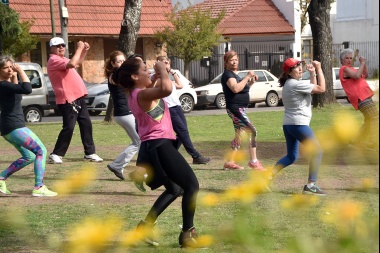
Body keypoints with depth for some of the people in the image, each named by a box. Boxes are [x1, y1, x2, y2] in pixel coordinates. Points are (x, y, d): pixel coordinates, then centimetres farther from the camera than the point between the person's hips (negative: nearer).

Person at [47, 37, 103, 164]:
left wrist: (84, 51, 23)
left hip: (78, 98, 10)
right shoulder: (54, 60, -13)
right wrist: (79, 48, -18)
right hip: (68, 100, -10)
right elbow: (72, 64, -29)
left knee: (86, 124, 9)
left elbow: (78, 63, 37)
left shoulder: (63, 59, 19)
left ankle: (90, 152, 16)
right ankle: (56, 154, -3)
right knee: (69, 127, -10)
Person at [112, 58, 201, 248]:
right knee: (192, 185, -6)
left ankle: (146, 224, 20)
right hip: (159, 146, -11)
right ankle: (187, 234, -5)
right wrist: (162, 70, -20)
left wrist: (159, 74, 16)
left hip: (152, 147, 11)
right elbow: (166, 89, -38)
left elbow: (159, 90, 35)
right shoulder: (142, 95, -16)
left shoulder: (135, 95, 14)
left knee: (174, 189, 25)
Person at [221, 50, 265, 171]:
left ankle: (230, 162, 16)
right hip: (235, 108, -11)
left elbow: (242, 88, 28)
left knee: (239, 136, 12)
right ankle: (253, 161, -16)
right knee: (252, 131, -16)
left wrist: (251, 82, 11)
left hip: (240, 109, 11)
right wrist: (247, 76, -22)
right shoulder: (227, 74, -11)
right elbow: (235, 89, -27)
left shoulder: (234, 74, 19)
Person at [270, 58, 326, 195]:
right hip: (298, 124, -10)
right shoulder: (296, 85, -16)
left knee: (291, 156, 20)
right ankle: (311, 185, -6)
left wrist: (312, 74, 16)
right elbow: (321, 89, -15)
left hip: (288, 124, 10)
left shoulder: (288, 84, 13)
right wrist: (319, 69, -8)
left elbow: (312, 89, 23)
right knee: (317, 151, -1)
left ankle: (269, 175, 9)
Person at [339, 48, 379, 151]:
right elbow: (357, 76, -22)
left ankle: (358, 141, 27)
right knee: (375, 118, -16)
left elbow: (365, 75, 22)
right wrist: (362, 63, -13)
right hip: (362, 99, -10)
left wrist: (363, 64, 9)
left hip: (366, 97, 10)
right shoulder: (345, 69, -6)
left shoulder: (350, 69, 23)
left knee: (369, 120, 20)